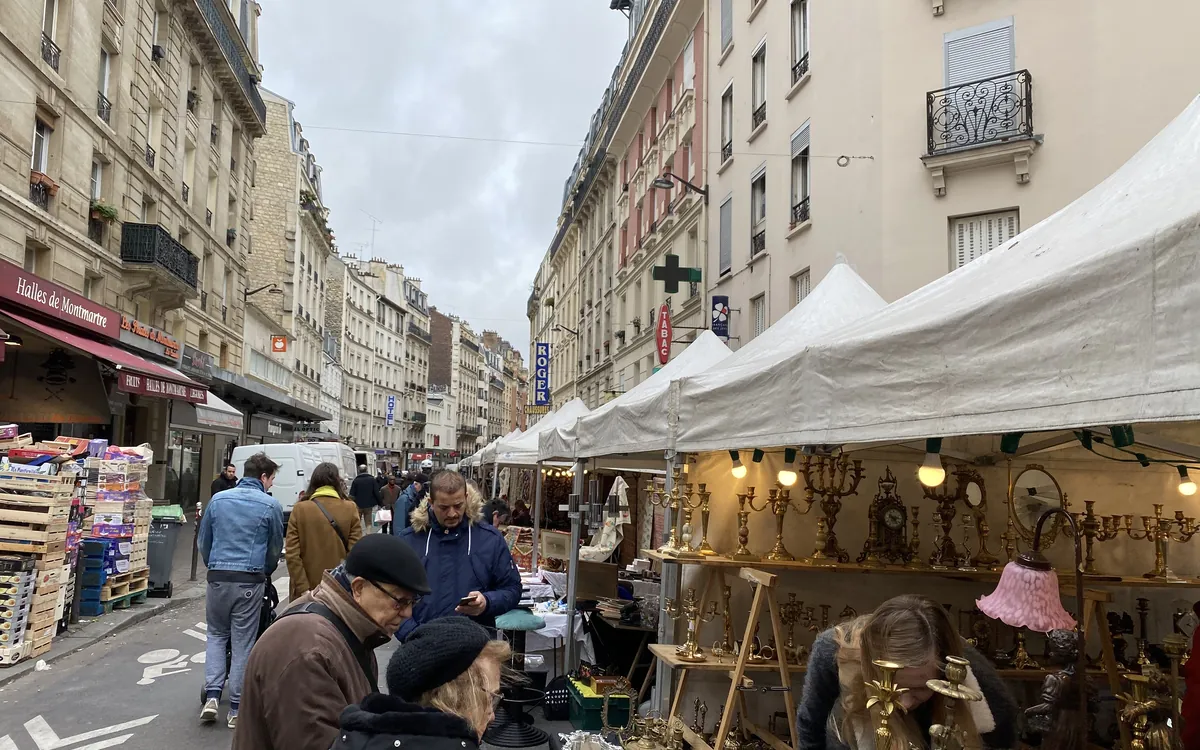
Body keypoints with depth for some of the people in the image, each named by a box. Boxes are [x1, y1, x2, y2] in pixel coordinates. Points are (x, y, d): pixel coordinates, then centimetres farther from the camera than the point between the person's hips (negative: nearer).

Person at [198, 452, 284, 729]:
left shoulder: (218, 499, 5)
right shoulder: (270, 505, -4)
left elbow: (203, 541, 14)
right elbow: (275, 549, 7)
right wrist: (265, 572, 25)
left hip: (217, 578, 3)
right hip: (250, 581, -3)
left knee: (216, 635, 19)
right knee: (243, 642, 5)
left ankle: (212, 695, 7)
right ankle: (236, 708, 11)